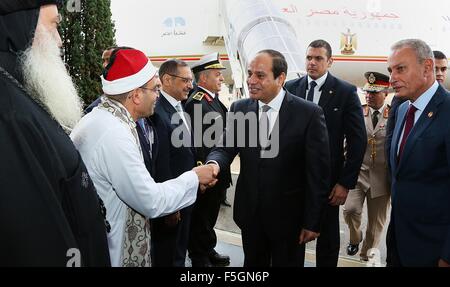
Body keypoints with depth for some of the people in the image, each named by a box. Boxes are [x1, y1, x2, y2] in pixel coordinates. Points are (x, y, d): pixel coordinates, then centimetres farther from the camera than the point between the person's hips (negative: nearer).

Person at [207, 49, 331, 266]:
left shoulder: (309, 113, -13)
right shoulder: (239, 108, -1)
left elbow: (317, 172, -10)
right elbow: (226, 148, -2)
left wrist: (312, 222, -9)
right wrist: (214, 164, -27)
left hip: (289, 215, -3)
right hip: (249, 212, 3)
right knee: (252, 264, 20)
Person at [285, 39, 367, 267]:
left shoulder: (346, 92, -6)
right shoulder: (291, 87, 2)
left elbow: (358, 141, -6)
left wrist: (346, 182, -9)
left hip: (327, 179, -2)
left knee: (327, 237, 13)